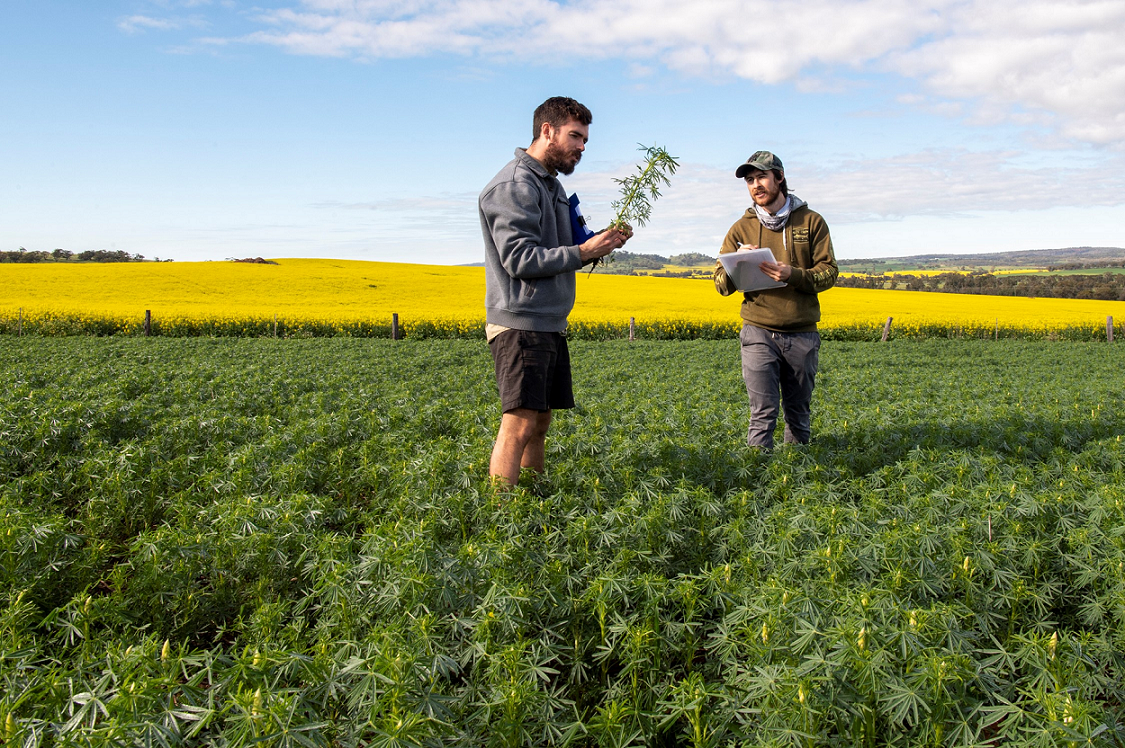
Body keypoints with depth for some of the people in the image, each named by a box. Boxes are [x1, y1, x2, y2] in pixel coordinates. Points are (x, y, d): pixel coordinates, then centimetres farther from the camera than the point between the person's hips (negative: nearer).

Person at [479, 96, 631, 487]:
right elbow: (520, 259, -19)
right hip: (520, 324, -10)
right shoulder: (514, 186, -12)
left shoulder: (551, 184, 19)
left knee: (541, 421, 12)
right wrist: (583, 252, -16)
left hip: (549, 325, 10)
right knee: (519, 423, -13)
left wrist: (600, 242, 6)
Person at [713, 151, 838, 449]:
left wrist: (792, 275, -20)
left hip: (802, 334, 1)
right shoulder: (741, 228, 7)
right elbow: (721, 284, 3)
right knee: (763, 413, -7)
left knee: (799, 413, 11)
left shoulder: (812, 222, 5)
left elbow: (828, 273, -2)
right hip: (759, 333, -1)